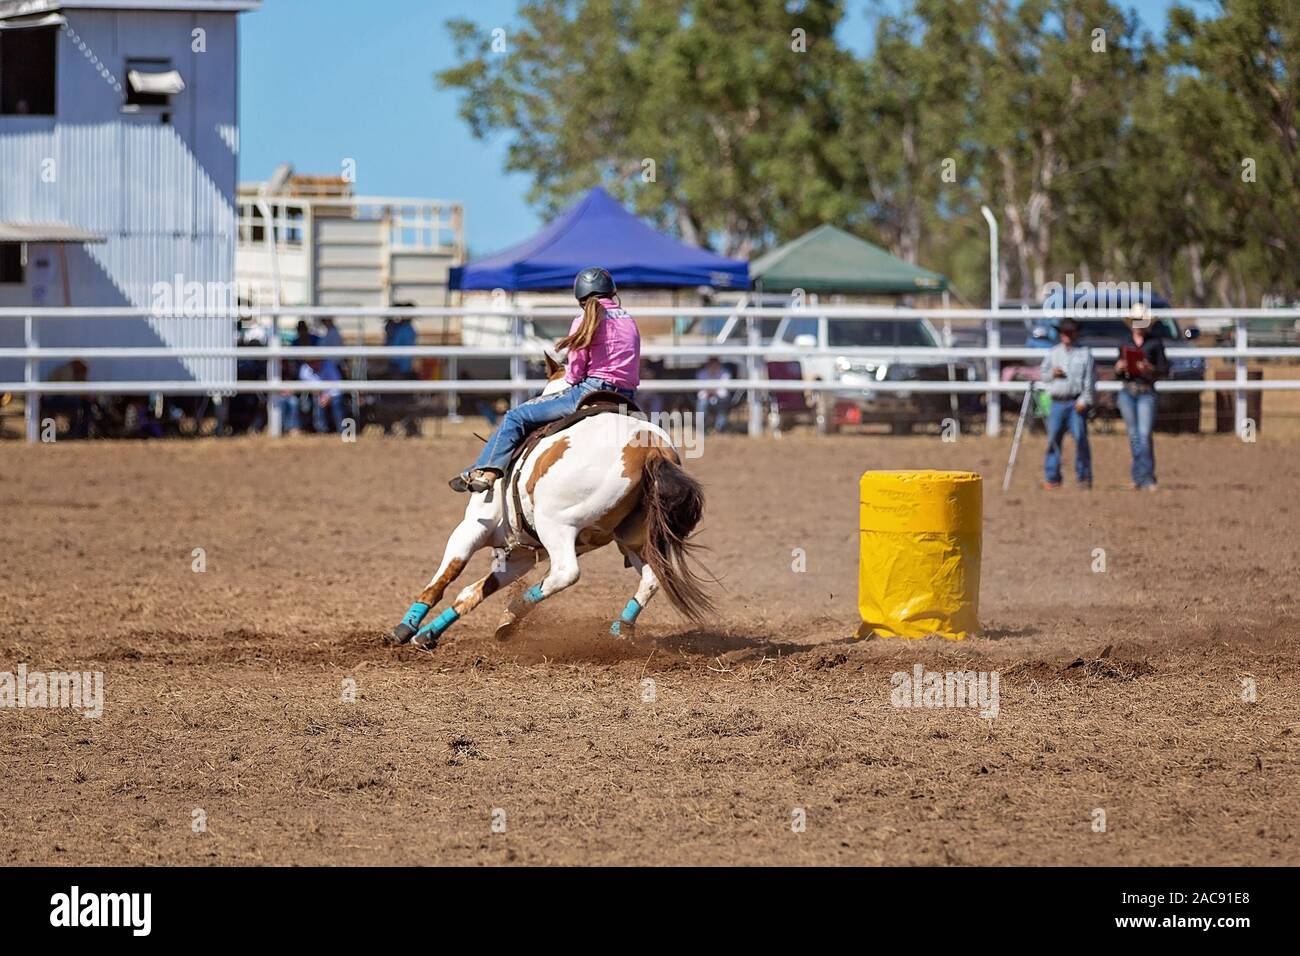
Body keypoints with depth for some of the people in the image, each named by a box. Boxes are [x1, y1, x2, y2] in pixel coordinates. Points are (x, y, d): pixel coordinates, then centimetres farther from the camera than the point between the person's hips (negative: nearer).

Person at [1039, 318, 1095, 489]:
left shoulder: (1085, 353, 4)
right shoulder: (1053, 353, 14)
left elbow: (1090, 379, 0)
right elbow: (1041, 374, 17)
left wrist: (1084, 400, -9)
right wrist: (1052, 374, -5)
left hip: (1076, 403, -3)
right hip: (1057, 402, 3)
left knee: (1080, 437, -8)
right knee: (1053, 438, 1)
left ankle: (1083, 477, 0)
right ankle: (1052, 477, 8)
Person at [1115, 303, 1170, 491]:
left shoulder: (1155, 343, 1)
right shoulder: (1126, 344, 12)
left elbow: (1165, 369, -1)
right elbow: (1118, 375, 17)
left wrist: (1150, 369, -21)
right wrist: (1119, 369, -6)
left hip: (1146, 393, -4)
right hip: (1128, 392, 4)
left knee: (1145, 435, -14)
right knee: (1134, 436, 7)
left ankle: (1147, 478, -16)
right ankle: (1138, 478, 14)